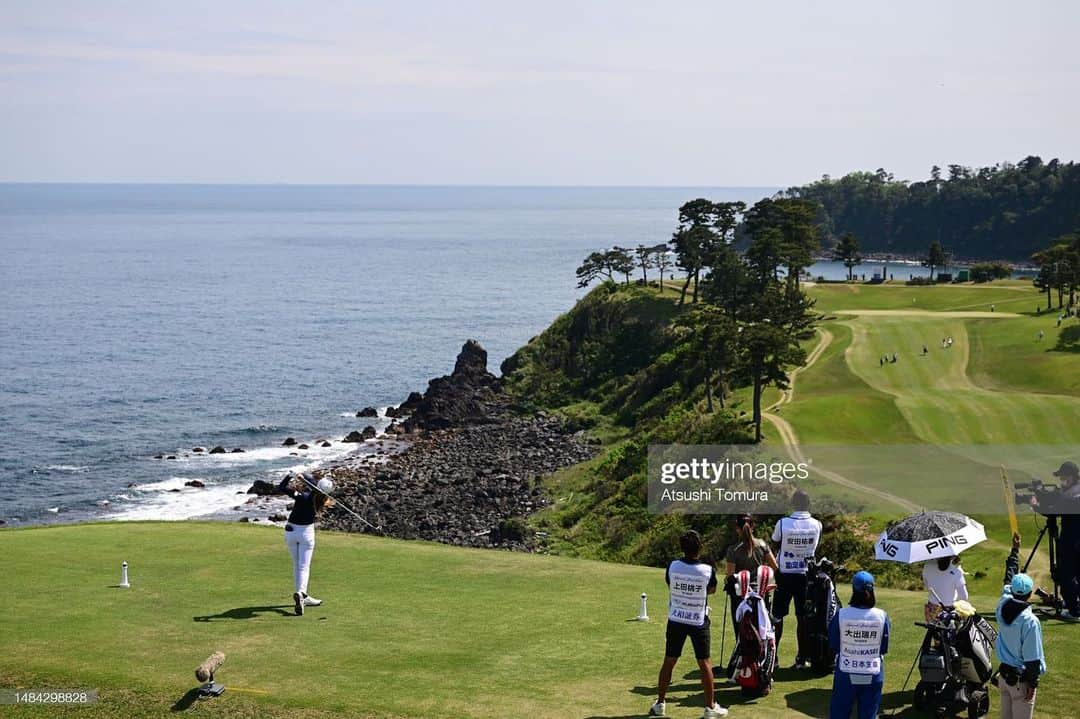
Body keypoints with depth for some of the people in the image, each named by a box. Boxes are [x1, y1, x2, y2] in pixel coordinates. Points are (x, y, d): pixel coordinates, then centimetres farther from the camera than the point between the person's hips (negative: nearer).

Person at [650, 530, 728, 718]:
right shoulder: (708, 570, -15)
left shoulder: (672, 567, -11)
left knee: (669, 661, 11)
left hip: (676, 620, 2)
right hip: (699, 622, -2)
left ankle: (660, 703, 18)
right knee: (705, 663, 7)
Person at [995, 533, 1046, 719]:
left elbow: (1008, 579, 13)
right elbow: (1032, 658, -20)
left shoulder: (1003, 606, -6)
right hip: (1022, 679, -7)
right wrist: (1033, 684, -9)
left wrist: (1015, 550, 23)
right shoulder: (1030, 621, -24)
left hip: (1004, 674, 7)